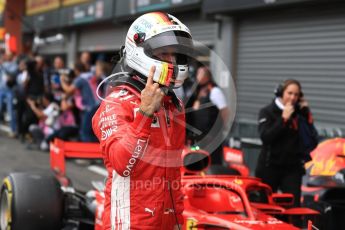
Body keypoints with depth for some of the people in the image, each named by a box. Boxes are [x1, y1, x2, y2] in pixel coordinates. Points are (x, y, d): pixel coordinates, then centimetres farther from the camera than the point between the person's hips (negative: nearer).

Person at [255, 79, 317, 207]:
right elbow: (265, 136, -16)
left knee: (294, 206, -6)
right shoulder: (267, 112, -2)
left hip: (292, 168, 2)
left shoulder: (299, 113, 7)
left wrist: (306, 112, -3)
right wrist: (284, 118, -18)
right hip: (270, 166, -2)